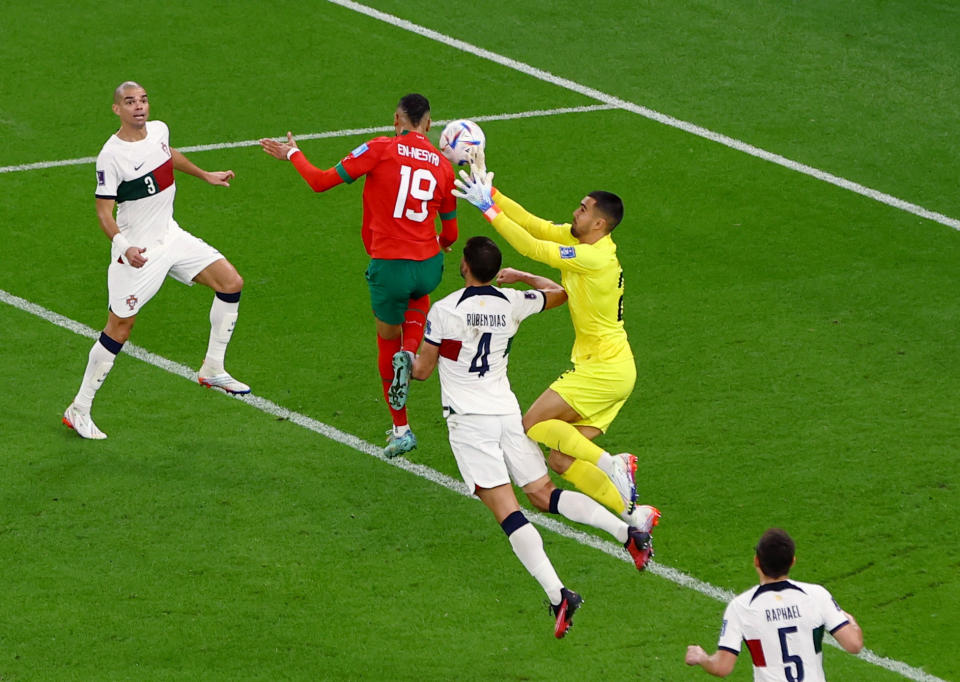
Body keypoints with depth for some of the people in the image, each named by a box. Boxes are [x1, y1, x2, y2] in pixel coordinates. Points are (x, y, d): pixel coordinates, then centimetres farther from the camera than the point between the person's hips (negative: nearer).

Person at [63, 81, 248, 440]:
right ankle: (78, 411, 8)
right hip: (139, 252, -7)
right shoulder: (111, 156, -22)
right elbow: (104, 211, -20)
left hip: (171, 236, 7)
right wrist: (123, 245, -36)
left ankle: (212, 370, 14)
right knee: (118, 329, -4)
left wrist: (205, 175, 34)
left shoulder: (159, 129, -1)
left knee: (231, 282, -1)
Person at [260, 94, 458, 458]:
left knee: (387, 339, 18)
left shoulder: (381, 150, -8)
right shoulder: (442, 165, 3)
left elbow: (321, 181, -6)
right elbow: (450, 234, 12)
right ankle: (410, 353, 8)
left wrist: (292, 154, 12)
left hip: (388, 266, -3)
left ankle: (400, 430, 23)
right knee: (418, 299, 38)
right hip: (429, 265, 3)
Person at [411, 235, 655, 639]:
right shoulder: (512, 303, 5)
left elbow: (423, 370, 0)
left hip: (468, 419, -5)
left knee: (506, 510, -11)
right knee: (543, 495, 14)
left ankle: (557, 594, -24)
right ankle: (626, 532, -5)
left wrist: (406, 362, 23)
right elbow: (558, 293, 25)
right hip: (507, 412, 5)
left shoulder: (444, 310, -9)